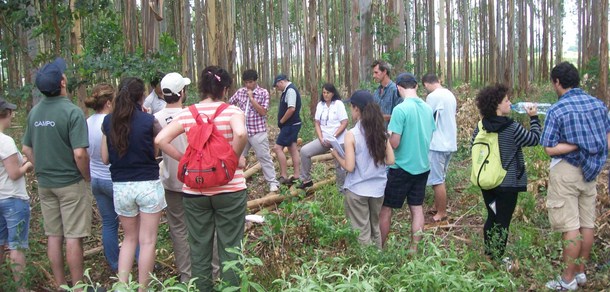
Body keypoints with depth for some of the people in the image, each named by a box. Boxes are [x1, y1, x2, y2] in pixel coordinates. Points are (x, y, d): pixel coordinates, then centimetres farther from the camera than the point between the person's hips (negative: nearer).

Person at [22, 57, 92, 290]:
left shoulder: (35, 112, 3)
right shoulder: (72, 112, -18)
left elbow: (27, 149, 9)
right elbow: (79, 153, -22)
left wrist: (42, 170, 15)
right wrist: (87, 178, -8)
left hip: (45, 184, 6)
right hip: (71, 183, -6)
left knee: (53, 236, 13)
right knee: (73, 237, 2)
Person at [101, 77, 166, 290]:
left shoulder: (108, 122, 0)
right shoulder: (149, 121, -10)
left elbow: (105, 158, 5)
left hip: (120, 187, 4)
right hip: (148, 185, -4)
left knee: (130, 238, 20)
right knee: (147, 241, 6)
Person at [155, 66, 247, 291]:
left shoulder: (186, 115, 0)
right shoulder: (232, 111, -9)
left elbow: (160, 140, -8)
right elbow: (241, 134, -29)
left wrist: (183, 159, 2)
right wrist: (235, 158, -13)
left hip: (194, 191, 3)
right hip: (229, 189, -3)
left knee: (199, 248, 14)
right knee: (229, 248, 9)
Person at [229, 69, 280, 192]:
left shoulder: (263, 93, -6)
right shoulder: (240, 92, 5)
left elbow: (262, 112, -14)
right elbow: (230, 104, 21)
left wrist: (251, 98, -16)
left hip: (258, 131, -4)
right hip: (242, 131, 4)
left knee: (264, 157, -2)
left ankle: (273, 182, 4)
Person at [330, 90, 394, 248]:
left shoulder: (352, 134, -16)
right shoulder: (381, 131, -1)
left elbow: (349, 167, -18)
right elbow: (390, 160, 1)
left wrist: (336, 155, -1)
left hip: (357, 190, -5)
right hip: (377, 188, 5)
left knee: (362, 233, 7)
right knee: (375, 228, 21)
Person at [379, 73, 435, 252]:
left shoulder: (400, 109, -18)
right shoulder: (427, 108, 3)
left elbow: (394, 143, -19)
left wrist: (387, 134, 1)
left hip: (402, 168, -6)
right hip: (422, 166, 6)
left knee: (385, 208, 7)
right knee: (417, 208, 13)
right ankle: (414, 249, 18)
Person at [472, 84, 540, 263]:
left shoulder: (480, 127, -4)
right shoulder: (512, 128, -19)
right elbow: (534, 139, -5)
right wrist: (534, 118, 5)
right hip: (507, 184, -5)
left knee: (491, 218, 20)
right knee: (502, 222, 6)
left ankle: (488, 255, 30)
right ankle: (497, 259, 15)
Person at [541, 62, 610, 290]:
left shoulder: (556, 110, -16)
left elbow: (549, 149, -17)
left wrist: (575, 144, -14)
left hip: (565, 172, -6)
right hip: (590, 171, 6)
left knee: (570, 226, -2)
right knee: (587, 224, 12)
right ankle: (581, 272, 25)